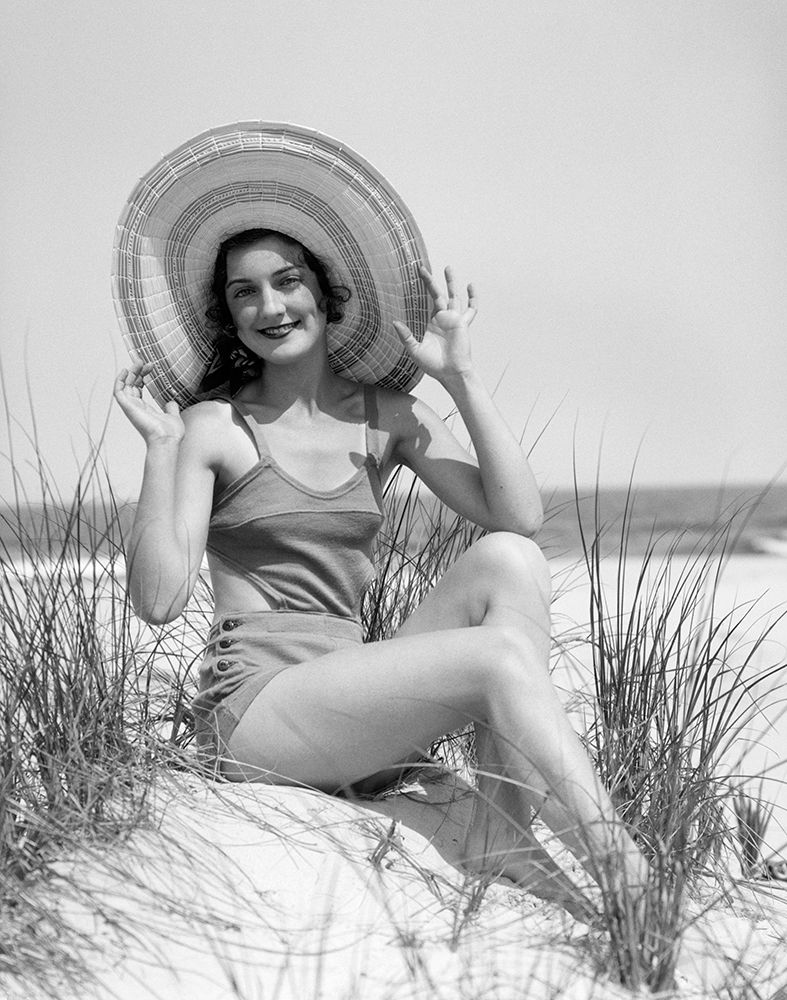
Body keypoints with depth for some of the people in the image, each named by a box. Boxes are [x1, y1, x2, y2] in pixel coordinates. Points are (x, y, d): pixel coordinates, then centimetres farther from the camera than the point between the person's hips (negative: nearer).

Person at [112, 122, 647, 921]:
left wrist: (461, 376, -5)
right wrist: (160, 449, -15)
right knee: (500, 655, -24)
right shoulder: (213, 425, -1)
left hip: (354, 697, 5)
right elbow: (158, 599, -11)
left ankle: (500, 828, -23)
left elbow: (521, 516, -3)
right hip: (254, 702, -5)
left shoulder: (383, 415, 10)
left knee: (507, 560, -16)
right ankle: (628, 880, -26)